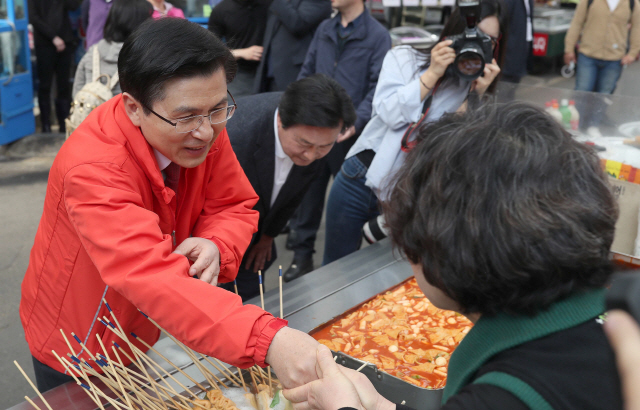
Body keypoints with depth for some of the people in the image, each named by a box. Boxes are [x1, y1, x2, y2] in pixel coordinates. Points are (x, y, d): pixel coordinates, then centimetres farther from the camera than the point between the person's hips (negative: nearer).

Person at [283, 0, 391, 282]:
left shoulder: (377, 35, -5)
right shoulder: (324, 29, 11)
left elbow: (378, 87, -11)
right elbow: (306, 73, 16)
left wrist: (356, 122, -22)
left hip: (349, 134, -4)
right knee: (307, 193, 8)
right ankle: (302, 255, 20)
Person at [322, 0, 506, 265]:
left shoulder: (473, 87, 2)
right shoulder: (404, 57, 0)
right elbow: (390, 113, -14)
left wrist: (479, 94, -16)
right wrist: (432, 74, -16)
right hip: (360, 181, 0)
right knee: (335, 267, 13)